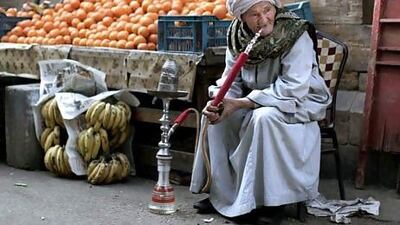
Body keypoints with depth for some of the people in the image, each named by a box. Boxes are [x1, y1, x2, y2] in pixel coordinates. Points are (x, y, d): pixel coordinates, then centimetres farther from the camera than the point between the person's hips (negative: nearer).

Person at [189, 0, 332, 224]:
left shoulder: (297, 35, -23)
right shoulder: (239, 37, -7)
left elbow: (293, 89, -29)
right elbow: (231, 80, -2)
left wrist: (240, 103, -31)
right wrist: (218, 102, -26)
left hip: (299, 104, -6)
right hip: (257, 103, 6)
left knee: (265, 117, -34)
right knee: (215, 114, -10)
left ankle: (273, 203, -21)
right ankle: (220, 192, 1)